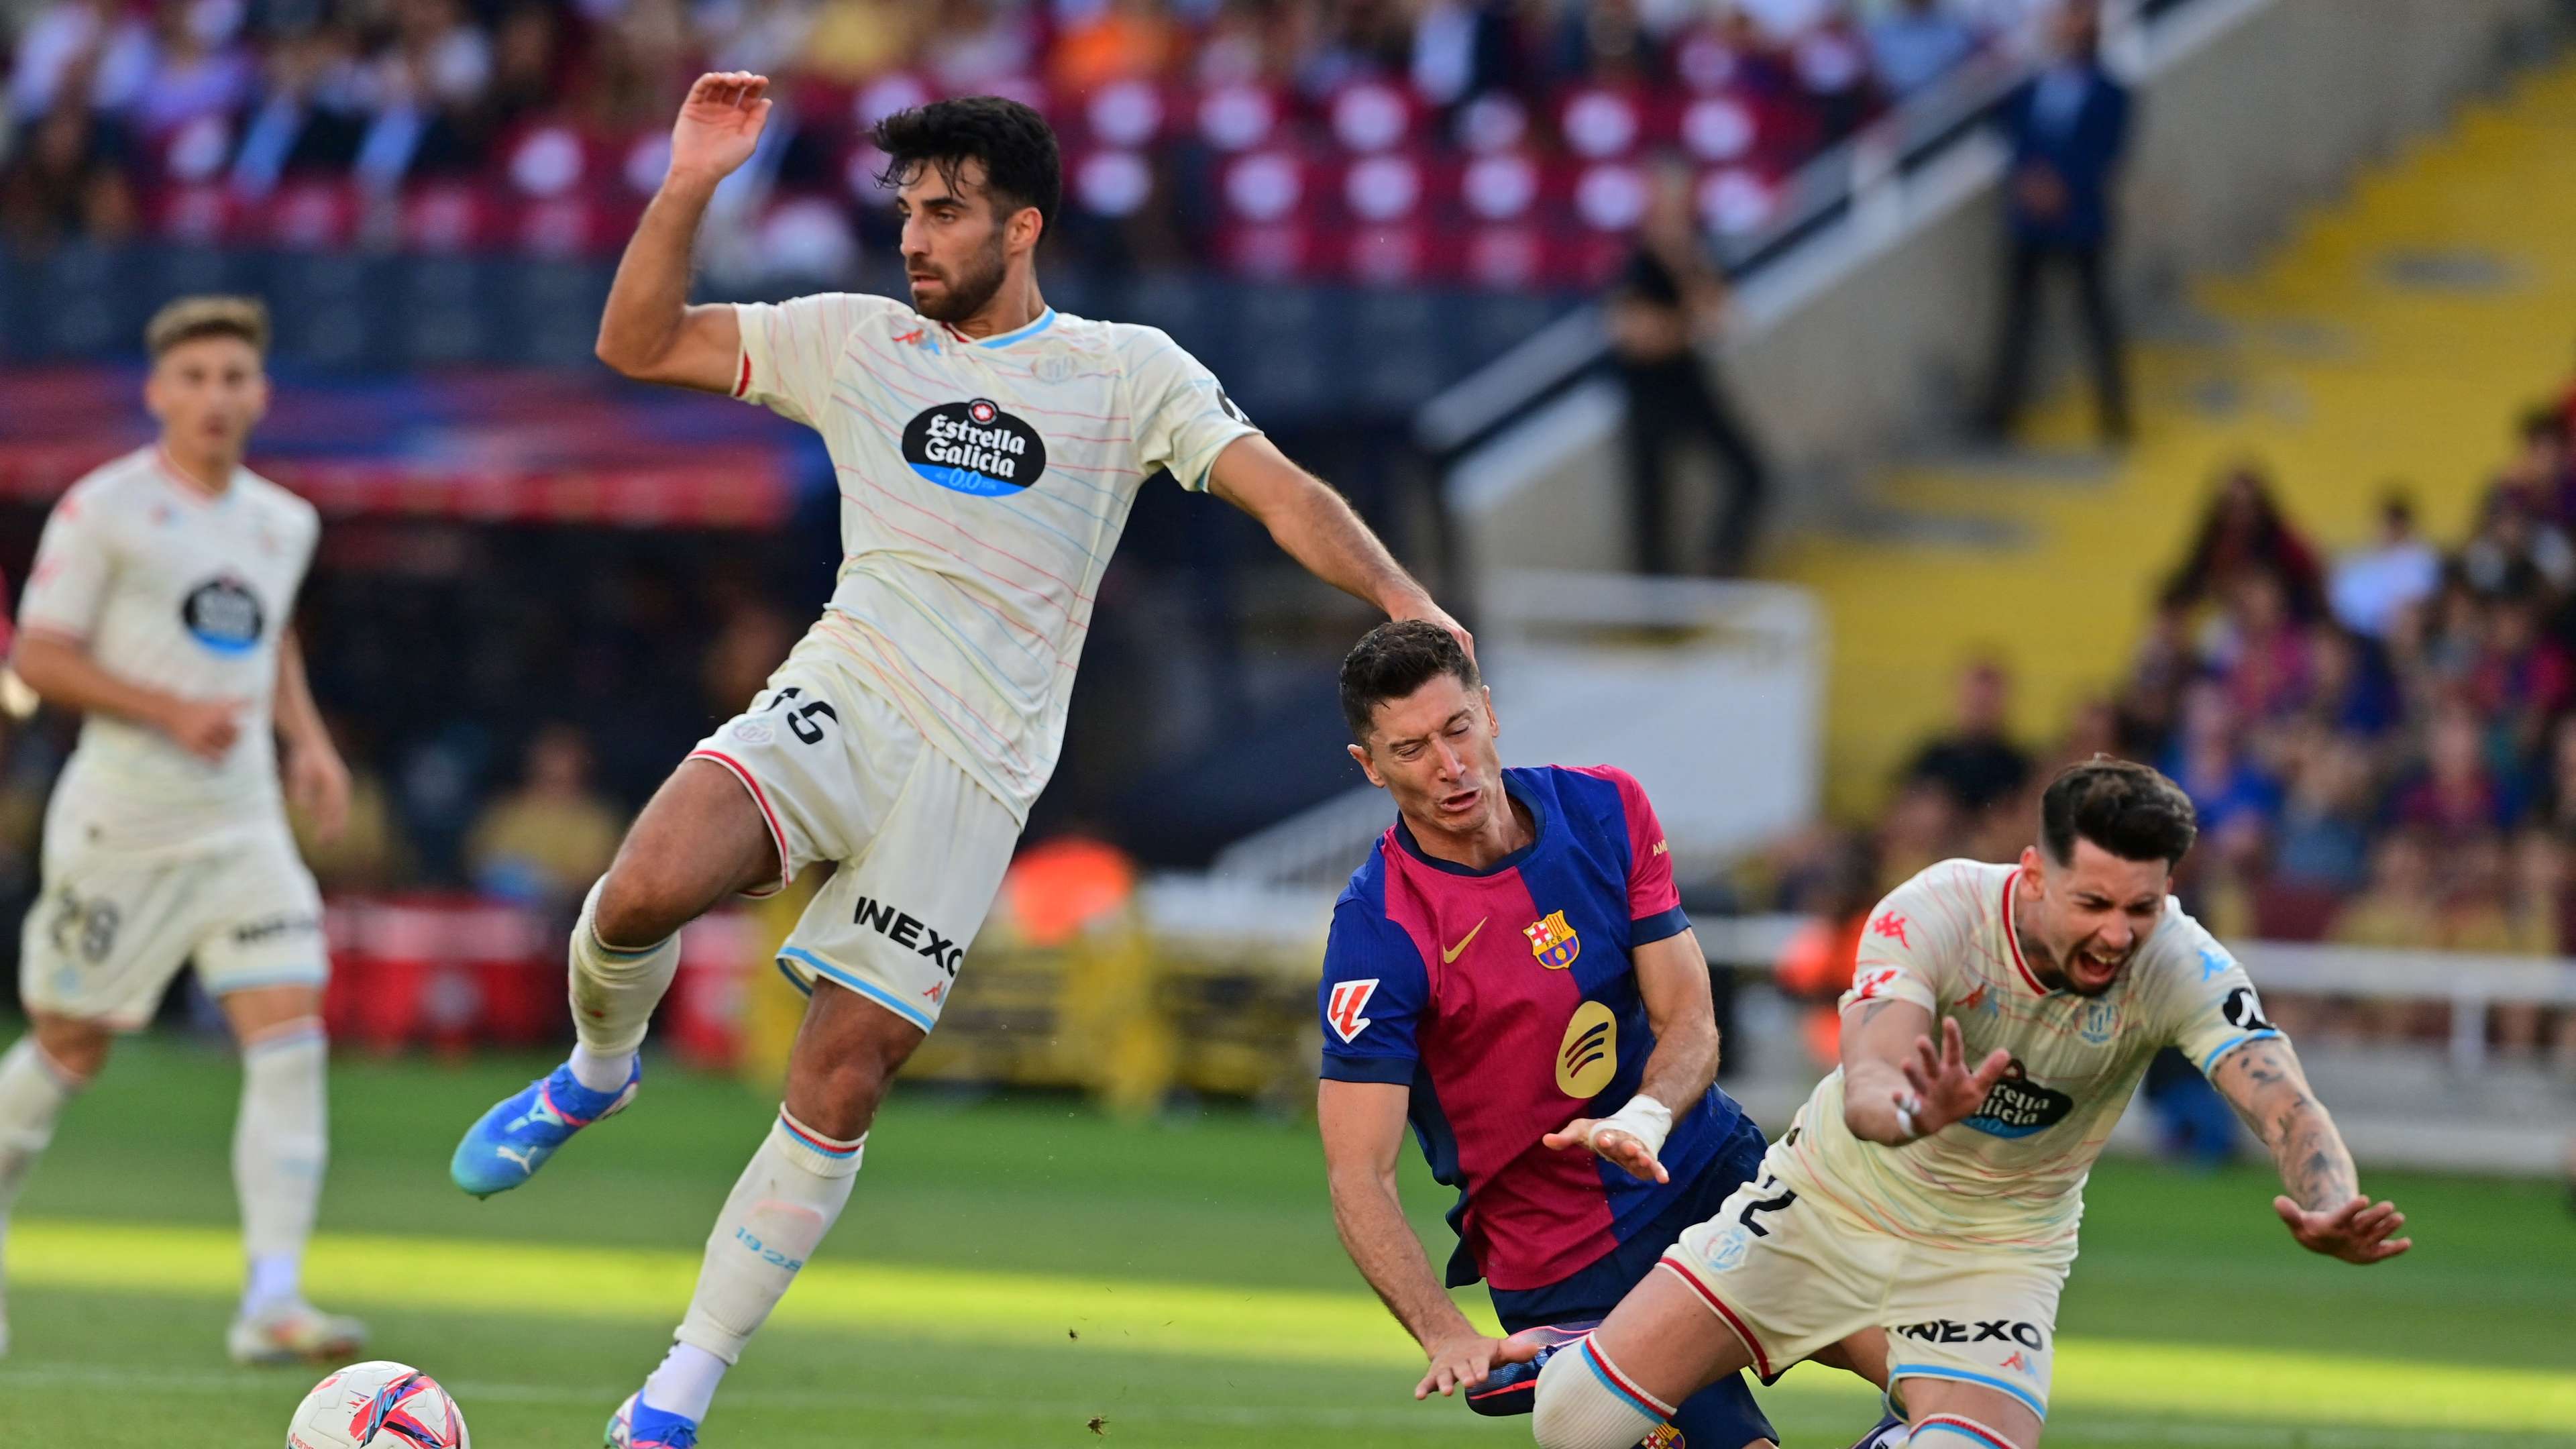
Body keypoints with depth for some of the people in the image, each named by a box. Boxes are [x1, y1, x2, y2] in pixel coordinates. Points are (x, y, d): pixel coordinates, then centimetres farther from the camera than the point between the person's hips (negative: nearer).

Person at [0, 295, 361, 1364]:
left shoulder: (285, 523, 10)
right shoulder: (104, 510, -8)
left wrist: (306, 738, 11)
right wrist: (169, 710, -20)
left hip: (244, 824, 5)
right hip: (120, 822, -4)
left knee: (291, 1042, -12)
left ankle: (272, 1303, -16)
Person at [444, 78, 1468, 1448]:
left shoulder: (1127, 372, 7)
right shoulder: (856, 340, 13)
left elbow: (1278, 490, -2)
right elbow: (638, 344, 13)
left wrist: (1398, 594, -19)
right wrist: (689, 188, -1)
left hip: (976, 769, -1)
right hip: (840, 701, 1)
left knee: (842, 1083, -5)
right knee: (646, 887, -28)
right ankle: (595, 1073, 7)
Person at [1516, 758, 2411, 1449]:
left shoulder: (2181, 969, -24)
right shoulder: (1935, 915, -29)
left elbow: (2285, 1106, -36)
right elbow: (1865, 1089, -42)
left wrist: (2331, 1211, -59)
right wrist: (1916, 1114, -67)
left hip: (1993, 1253, 1)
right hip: (1833, 1202, -1)